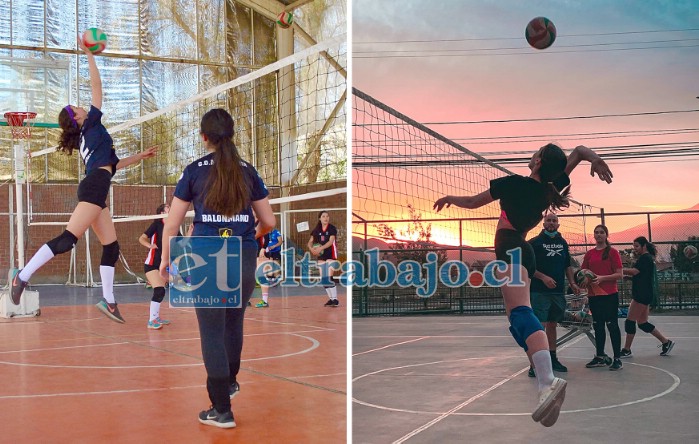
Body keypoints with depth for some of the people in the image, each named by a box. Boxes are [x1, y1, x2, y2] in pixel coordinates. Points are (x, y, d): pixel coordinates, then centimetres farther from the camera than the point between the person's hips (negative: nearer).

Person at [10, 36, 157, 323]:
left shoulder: (85, 139, 27)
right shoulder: (91, 124, 7)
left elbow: (111, 165, 33)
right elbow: (96, 84, 6)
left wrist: (140, 156, 38)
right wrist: (89, 53, 11)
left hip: (93, 191, 9)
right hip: (94, 188, -9)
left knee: (111, 247, 6)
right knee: (68, 239, -17)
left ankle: (108, 300, 4)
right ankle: (23, 276, -16)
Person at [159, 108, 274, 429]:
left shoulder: (195, 170, 1)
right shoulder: (248, 171, 6)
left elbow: (172, 224, 1)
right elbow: (269, 222, 11)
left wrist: (165, 259, 15)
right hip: (244, 259, 3)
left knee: (212, 332, 4)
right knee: (234, 324, 21)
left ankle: (222, 410, 8)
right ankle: (230, 382, 43)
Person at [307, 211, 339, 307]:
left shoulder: (332, 228, -7)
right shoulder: (316, 230, 7)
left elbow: (331, 241, -18)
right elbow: (310, 242, 6)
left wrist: (321, 248, -31)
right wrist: (311, 248, -17)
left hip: (330, 254, -6)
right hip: (321, 256, 6)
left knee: (329, 278, -15)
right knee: (323, 279, 6)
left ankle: (335, 299, -11)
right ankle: (331, 298, 17)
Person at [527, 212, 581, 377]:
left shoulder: (563, 243, 14)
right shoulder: (534, 242, -3)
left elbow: (568, 266, 21)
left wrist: (572, 283, 10)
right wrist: (543, 277, -18)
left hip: (558, 291, 6)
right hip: (539, 292, -6)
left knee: (552, 324, 14)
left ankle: (552, 358, 24)